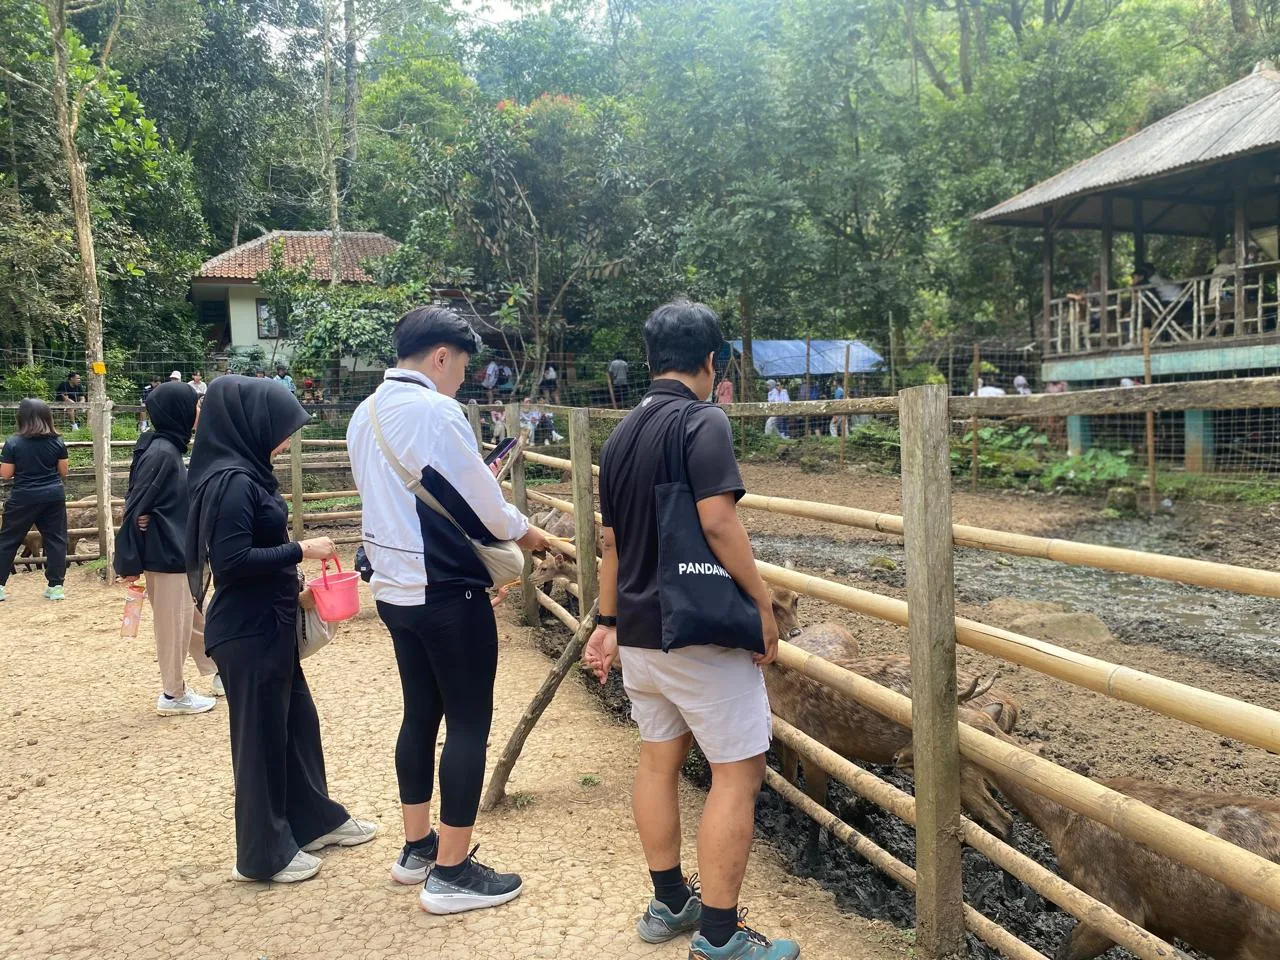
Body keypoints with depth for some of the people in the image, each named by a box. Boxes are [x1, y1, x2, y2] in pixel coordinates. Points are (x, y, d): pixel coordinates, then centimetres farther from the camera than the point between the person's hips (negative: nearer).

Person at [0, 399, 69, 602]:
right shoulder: (57, 442, -2)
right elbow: (63, 472, 5)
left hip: (23, 498, -2)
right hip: (53, 496, 2)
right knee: (55, 540, 8)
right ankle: (55, 586, 8)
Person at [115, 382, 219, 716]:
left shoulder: (170, 449, 8)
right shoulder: (160, 453, -20)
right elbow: (136, 507, -20)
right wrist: (129, 562, -16)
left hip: (180, 552, 9)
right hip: (166, 555, -9)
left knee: (195, 619, 21)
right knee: (173, 624, 4)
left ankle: (220, 673, 34)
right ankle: (173, 695, 18)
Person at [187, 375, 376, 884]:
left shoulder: (245, 473, 9)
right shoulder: (232, 481, -20)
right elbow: (232, 561, -25)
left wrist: (292, 590, 13)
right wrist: (300, 551, -18)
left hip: (269, 624, 10)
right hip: (246, 632, -10)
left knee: (298, 721, 20)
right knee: (260, 734, 4)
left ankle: (314, 820, 37)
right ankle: (264, 853, 20)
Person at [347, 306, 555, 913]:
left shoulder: (365, 415, 10)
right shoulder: (436, 410, -18)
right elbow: (485, 504, -14)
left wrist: (473, 482, 19)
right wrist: (526, 533, 5)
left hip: (394, 589, 9)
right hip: (448, 594, -9)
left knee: (421, 714, 19)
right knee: (469, 724, 1)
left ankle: (417, 848, 31)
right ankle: (451, 873, 9)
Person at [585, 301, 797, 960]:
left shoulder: (620, 435, 10)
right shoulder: (703, 422, -13)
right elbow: (718, 521, -23)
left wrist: (609, 622, 21)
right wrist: (762, 602, -13)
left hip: (639, 630, 8)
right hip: (700, 630, -8)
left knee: (658, 758, 17)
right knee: (738, 772, 2)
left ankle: (668, 905, 30)